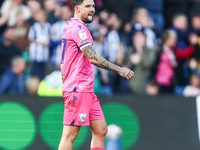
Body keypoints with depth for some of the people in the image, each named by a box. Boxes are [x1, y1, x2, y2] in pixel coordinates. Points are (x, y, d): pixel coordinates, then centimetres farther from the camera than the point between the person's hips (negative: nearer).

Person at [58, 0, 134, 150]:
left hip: (87, 89, 11)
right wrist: (119, 70, -21)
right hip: (78, 89, -11)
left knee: (101, 130, 8)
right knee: (70, 135, -9)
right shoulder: (78, 28, -13)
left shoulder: (71, 26, 19)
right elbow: (93, 58, -22)